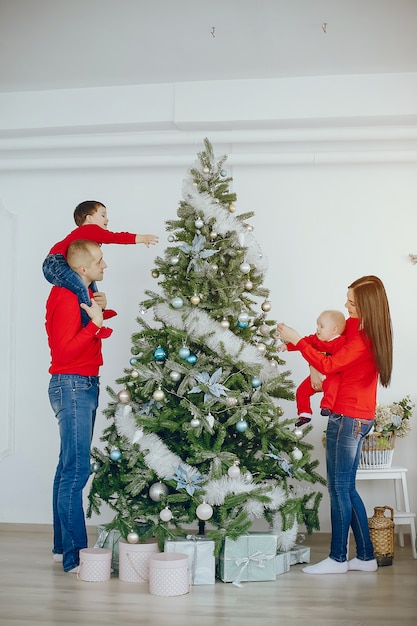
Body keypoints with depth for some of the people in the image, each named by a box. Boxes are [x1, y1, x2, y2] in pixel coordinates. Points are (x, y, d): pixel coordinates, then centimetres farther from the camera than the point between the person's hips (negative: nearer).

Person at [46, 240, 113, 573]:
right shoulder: (66, 298, -15)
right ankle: (75, 557, -5)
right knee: (76, 471, -9)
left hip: (84, 386, 10)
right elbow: (65, 351, -20)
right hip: (72, 385, -10)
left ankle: (63, 546, 21)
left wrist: (100, 310, 5)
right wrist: (95, 323, -25)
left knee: (69, 468, 13)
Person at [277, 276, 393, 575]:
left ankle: (338, 559, 9)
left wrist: (296, 339, -16)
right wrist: (317, 370, 4)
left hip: (349, 418, -10)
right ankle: (366, 556, 20)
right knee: (346, 488, 13)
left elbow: (329, 365, -21)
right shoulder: (357, 327, 10)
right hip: (357, 418, 10)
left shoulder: (363, 339, -18)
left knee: (340, 488, -1)